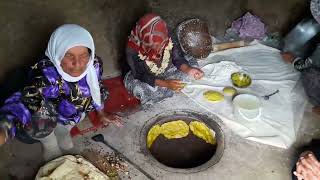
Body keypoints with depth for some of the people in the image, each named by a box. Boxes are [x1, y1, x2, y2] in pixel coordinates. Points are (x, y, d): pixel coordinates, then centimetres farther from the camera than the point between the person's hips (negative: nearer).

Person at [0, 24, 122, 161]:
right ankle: (49, 144, 4)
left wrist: (101, 113, 11)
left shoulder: (94, 64, -22)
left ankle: (63, 130, 18)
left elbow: (96, 89, -2)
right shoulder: (46, 73, -39)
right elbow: (24, 101, -54)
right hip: (47, 112, -6)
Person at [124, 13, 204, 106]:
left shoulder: (169, 38, -24)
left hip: (167, 71, 3)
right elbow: (141, 76, -26)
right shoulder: (132, 49, -31)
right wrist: (165, 83, -38)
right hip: (145, 78, -3)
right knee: (140, 90, -34)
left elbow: (178, 59, -12)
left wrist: (188, 69, -35)